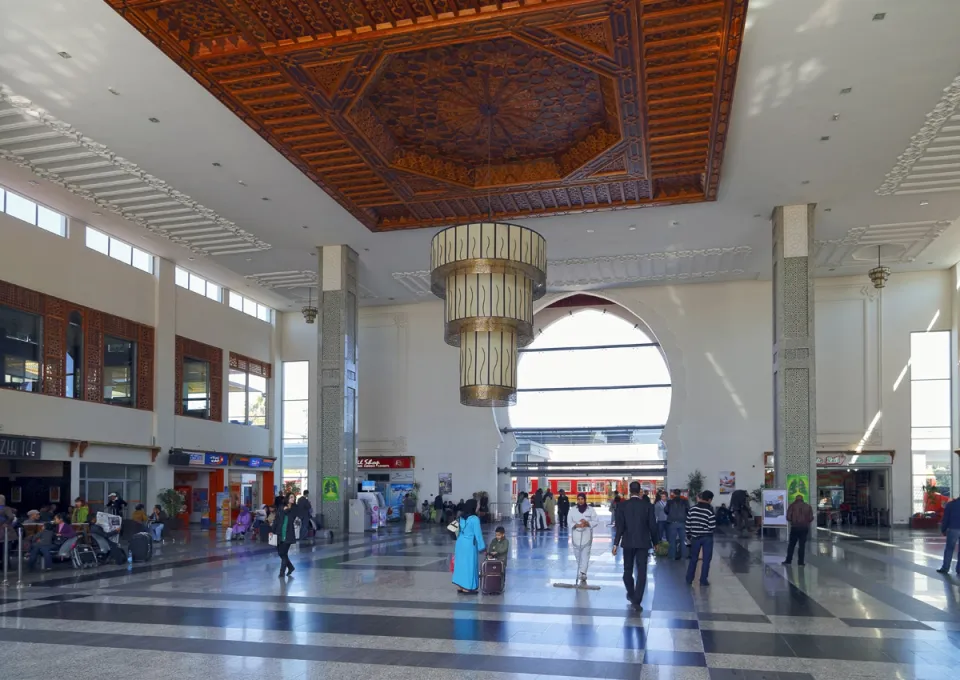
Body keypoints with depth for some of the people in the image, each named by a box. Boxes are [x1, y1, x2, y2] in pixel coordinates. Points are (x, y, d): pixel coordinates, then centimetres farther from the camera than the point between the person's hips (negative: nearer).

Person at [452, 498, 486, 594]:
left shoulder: (462, 517, 6)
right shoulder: (474, 519, -16)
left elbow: (459, 531, 11)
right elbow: (478, 534, -14)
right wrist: (482, 546, -5)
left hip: (460, 543, 7)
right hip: (469, 544, -7)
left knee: (461, 563, 12)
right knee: (469, 564, 2)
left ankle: (460, 587, 18)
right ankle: (466, 588, 6)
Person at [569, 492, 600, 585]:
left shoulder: (590, 510, 0)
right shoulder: (573, 510, 3)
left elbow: (596, 521, 0)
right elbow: (569, 521, -2)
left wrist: (588, 523, -17)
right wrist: (576, 525, -20)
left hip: (586, 535, -2)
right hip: (576, 535, 2)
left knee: (585, 555, -10)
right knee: (578, 555, 8)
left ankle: (582, 573, -17)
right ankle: (582, 574, 24)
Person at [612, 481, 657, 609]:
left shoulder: (622, 505, -4)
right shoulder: (648, 505, -4)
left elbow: (620, 526, -6)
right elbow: (652, 526, -2)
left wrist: (616, 544, -2)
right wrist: (655, 542, 10)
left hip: (628, 542, 1)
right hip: (643, 542, -1)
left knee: (628, 570, 18)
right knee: (641, 572, 0)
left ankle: (631, 594, 33)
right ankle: (637, 600, -6)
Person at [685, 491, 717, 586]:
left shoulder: (692, 509, -1)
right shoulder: (709, 510, -14)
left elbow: (688, 524, 3)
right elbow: (712, 527, -15)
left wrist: (688, 536, 13)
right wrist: (710, 530, 8)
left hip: (695, 537, 4)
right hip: (707, 538, -4)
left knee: (693, 559, 13)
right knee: (706, 559, 6)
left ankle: (689, 579, 15)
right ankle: (703, 580, 7)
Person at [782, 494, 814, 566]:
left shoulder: (792, 505, -3)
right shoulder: (808, 506, 4)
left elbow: (788, 517, -8)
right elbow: (811, 518, 1)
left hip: (795, 527, -1)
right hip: (804, 527, 1)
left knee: (791, 544, 9)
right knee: (802, 545, 4)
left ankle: (788, 560, 12)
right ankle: (800, 562, 3)